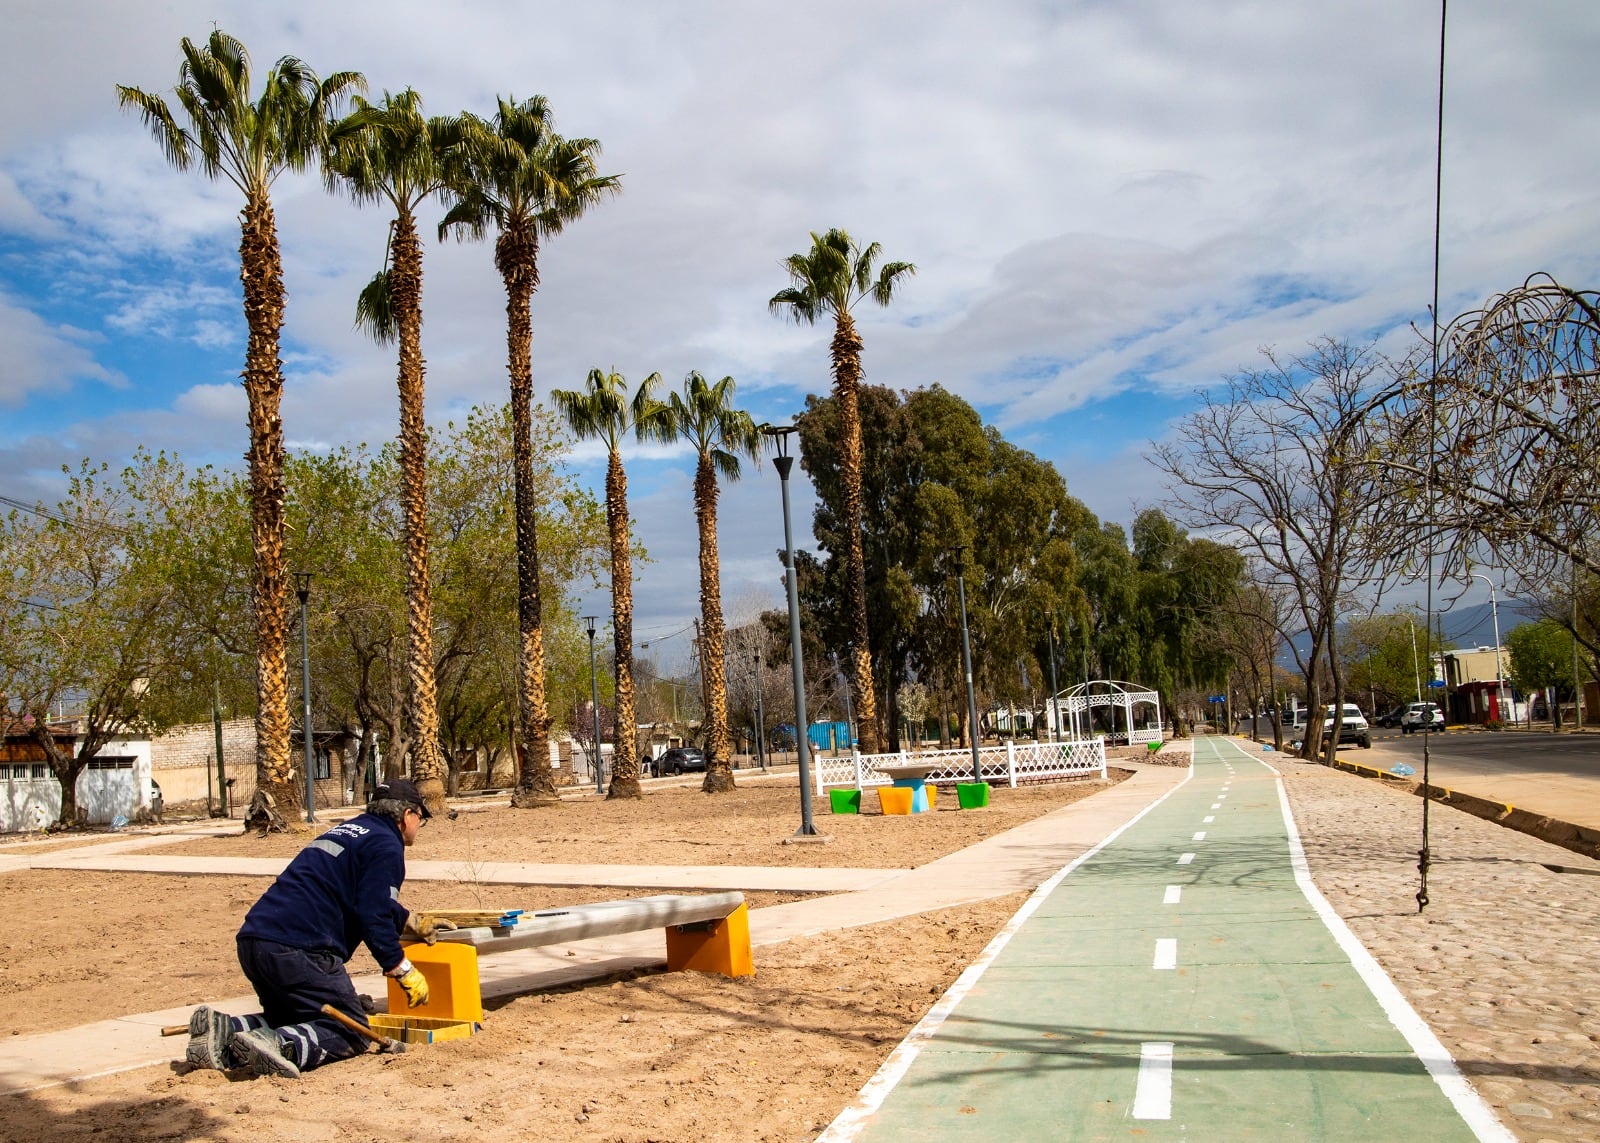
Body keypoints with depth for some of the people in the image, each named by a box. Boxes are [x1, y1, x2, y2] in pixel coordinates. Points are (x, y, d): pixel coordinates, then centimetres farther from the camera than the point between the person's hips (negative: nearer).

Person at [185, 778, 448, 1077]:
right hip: (298, 950, -9)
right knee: (350, 1032, 0)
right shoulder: (385, 845, -2)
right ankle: (279, 1045, -25)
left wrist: (416, 924, 49)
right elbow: (373, 917, -12)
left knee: (292, 1019, 25)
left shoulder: (347, 831, 26)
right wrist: (405, 973, -4)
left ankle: (225, 1030, 0)